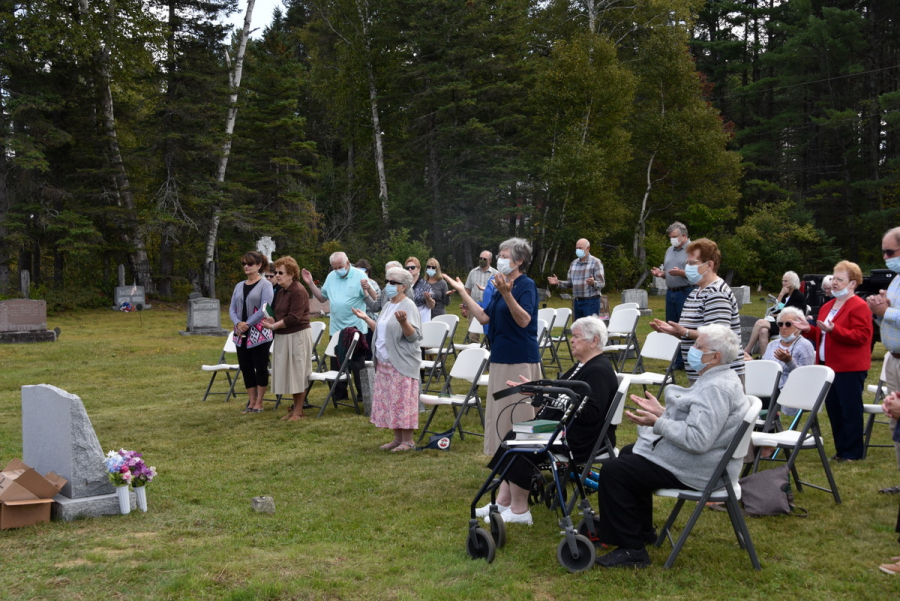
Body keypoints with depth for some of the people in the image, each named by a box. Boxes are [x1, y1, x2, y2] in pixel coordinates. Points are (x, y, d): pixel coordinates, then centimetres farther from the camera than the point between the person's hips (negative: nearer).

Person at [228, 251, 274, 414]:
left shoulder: (265, 285, -4)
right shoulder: (239, 286, 14)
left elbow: (264, 309, -14)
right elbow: (232, 309, 9)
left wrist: (247, 324, -16)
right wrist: (238, 323, -10)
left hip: (259, 334, -6)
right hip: (241, 335, 6)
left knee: (260, 368, 1)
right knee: (246, 368, 9)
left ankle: (259, 403, 9)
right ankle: (251, 401, 19)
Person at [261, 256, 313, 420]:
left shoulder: (298, 291, -15)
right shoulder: (281, 292, 13)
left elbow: (294, 318, -21)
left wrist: (274, 326, -15)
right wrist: (273, 320, -3)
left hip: (297, 336, -9)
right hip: (284, 337, 9)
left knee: (298, 374, -1)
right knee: (290, 375, 12)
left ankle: (298, 412, 7)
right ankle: (295, 408, 21)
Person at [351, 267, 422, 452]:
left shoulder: (408, 306, -10)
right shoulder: (387, 305, 15)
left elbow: (413, 336, -18)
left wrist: (403, 322, -35)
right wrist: (366, 319, 17)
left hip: (401, 364, -9)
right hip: (384, 363, 9)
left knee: (402, 401, -5)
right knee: (387, 401, 11)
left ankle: (408, 440, 3)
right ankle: (397, 438, 20)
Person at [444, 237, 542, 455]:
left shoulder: (526, 285, -11)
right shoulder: (501, 286, 12)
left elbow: (524, 320, -24)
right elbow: (484, 317, 8)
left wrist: (507, 294, -35)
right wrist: (462, 292, 8)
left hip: (521, 358, -8)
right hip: (501, 356, 9)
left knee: (520, 412, -2)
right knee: (501, 410, 13)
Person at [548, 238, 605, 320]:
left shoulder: (596, 262, -5)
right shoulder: (574, 263, 14)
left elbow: (601, 283, -11)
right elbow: (570, 283, 18)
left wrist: (593, 283, -33)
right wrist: (558, 282, 1)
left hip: (591, 302, -6)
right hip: (577, 302, 6)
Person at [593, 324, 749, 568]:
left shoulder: (716, 389, -27)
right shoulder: (717, 379, 8)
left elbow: (698, 440, -34)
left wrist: (658, 424, -29)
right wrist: (662, 411, 13)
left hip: (697, 470, -12)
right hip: (695, 457, 12)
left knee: (613, 471, -16)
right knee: (628, 454, 29)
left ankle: (631, 550, -9)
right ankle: (642, 530, 35)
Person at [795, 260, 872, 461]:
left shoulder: (859, 307, -11)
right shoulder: (828, 306, 17)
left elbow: (861, 336, -21)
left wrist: (833, 329, -29)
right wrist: (809, 330, 7)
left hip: (849, 369, -9)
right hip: (829, 366, 9)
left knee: (850, 410, -2)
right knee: (834, 410, 11)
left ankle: (852, 453, 7)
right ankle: (840, 450, 20)